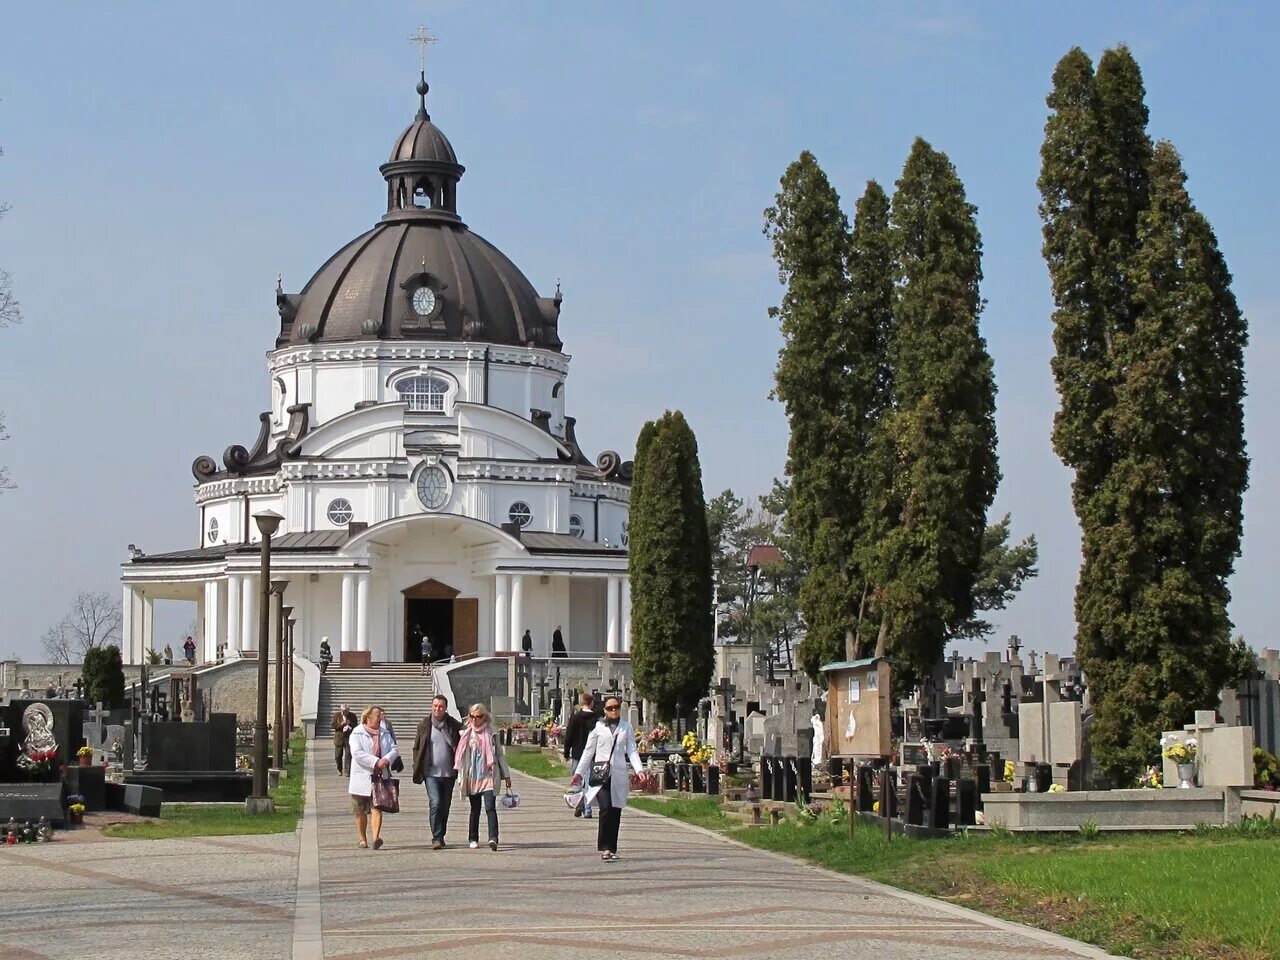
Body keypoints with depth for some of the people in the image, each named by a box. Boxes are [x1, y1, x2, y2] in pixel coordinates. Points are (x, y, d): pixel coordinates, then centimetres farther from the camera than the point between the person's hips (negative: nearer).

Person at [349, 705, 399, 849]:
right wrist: (376, 762, -22)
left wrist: (387, 759, -15)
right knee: (361, 811, 6)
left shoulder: (385, 734, 15)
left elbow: (394, 749, 7)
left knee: (377, 808, -11)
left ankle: (376, 837, -22)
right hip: (362, 778, -3)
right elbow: (357, 753, -16)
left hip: (379, 777, 3)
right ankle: (363, 839, 19)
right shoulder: (357, 734, -3)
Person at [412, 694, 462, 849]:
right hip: (431, 773, -2)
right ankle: (437, 838, -15)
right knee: (435, 803, -16)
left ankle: (440, 836, 23)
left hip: (449, 773, 2)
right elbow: (417, 748, 7)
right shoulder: (424, 725, 2)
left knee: (445, 806, 9)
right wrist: (417, 770, 0)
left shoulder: (454, 725, 2)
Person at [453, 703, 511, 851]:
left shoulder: (491, 733, 2)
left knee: (490, 808, -15)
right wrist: (461, 775, 7)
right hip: (472, 777, 2)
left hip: (488, 775, -2)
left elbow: (499, 754, 7)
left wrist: (506, 775, 7)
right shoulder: (467, 733, 7)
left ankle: (493, 838, -24)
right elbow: (461, 754, 12)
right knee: (475, 809, 10)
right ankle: (473, 839, 23)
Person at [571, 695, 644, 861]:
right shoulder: (598, 727, 6)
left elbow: (632, 751, 8)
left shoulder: (626, 727, 11)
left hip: (619, 775, 2)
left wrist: (639, 769, -7)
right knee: (606, 808, -17)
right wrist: (579, 773, 5)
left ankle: (612, 849, 14)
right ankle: (605, 848, -15)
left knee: (615, 812, 4)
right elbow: (588, 751, 9)